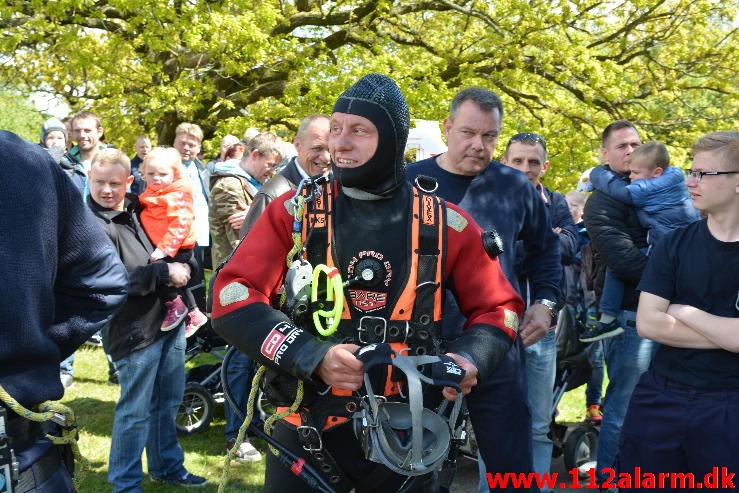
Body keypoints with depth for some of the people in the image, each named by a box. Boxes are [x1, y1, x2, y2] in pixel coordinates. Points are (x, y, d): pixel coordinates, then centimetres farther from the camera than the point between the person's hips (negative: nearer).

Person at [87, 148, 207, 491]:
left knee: (167, 403, 19)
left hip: (171, 320, 8)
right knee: (136, 412, 2)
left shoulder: (137, 210, 10)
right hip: (136, 332, -7)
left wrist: (183, 266, -3)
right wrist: (164, 272, -18)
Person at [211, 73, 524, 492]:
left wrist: (470, 359, -13)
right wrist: (312, 356, -22)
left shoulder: (445, 223, -2)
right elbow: (233, 299, -9)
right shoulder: (295, 212, -4)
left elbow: (498, 307, 7)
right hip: (308, 430, 0)